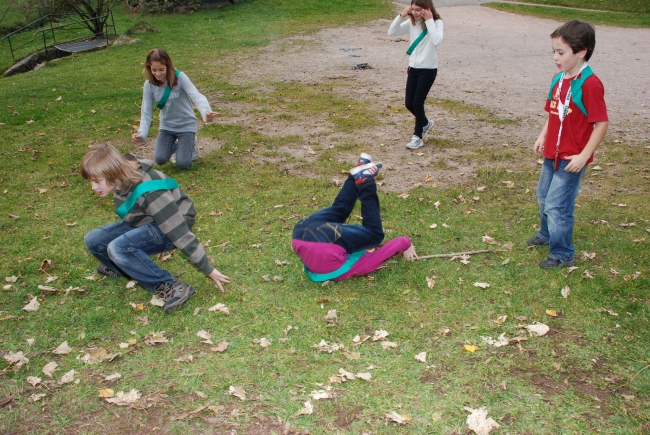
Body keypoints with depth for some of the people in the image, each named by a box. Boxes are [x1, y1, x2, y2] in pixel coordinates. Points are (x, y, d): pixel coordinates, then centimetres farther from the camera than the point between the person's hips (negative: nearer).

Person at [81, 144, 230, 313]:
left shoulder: (148, 192, -34)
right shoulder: (123, 180, -11)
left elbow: (180, 231, -31)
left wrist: (208, 270, -25)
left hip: (168, 228, -8)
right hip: (143, 222, 8)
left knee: (118, 247, -32)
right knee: (93, 240, -6)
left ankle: (171, 287, -25)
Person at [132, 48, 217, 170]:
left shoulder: (180, 77, -22)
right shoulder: (149, 85, -12)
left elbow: (196, 96, -35)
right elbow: (146, 112, -10)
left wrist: (206, 112, -57)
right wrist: (142, 133, -29)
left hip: (186, 125, -3)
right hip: (166, 126, 3)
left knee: (182, 164, -13)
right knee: (160, 159, -9)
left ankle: (191, 143, 21)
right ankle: (176, 144, 24)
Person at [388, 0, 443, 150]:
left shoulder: (436, 23, -13)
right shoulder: (411, 23, 2)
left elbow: (437, 41, -32)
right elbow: (391, 32, -3)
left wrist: (429, 21, -28)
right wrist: (401, 16, -13)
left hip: (428, 69, -6)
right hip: (413, 68, 6)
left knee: (418, 102, -8)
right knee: (409, 103, 7)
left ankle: (418, 137, 7)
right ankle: (426, 123, 36)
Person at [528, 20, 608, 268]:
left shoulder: (590, 85, -21)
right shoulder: (558, 80, 4)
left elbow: (601, 123, -21)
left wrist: (584, 156, -22)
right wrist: (543, 137, 6)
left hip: (572, 159, -9)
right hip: (552, 154, 9)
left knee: (557, 205, -5)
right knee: (544, 197, 24)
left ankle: (562, 255, 12)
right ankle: (547, 234, 47)